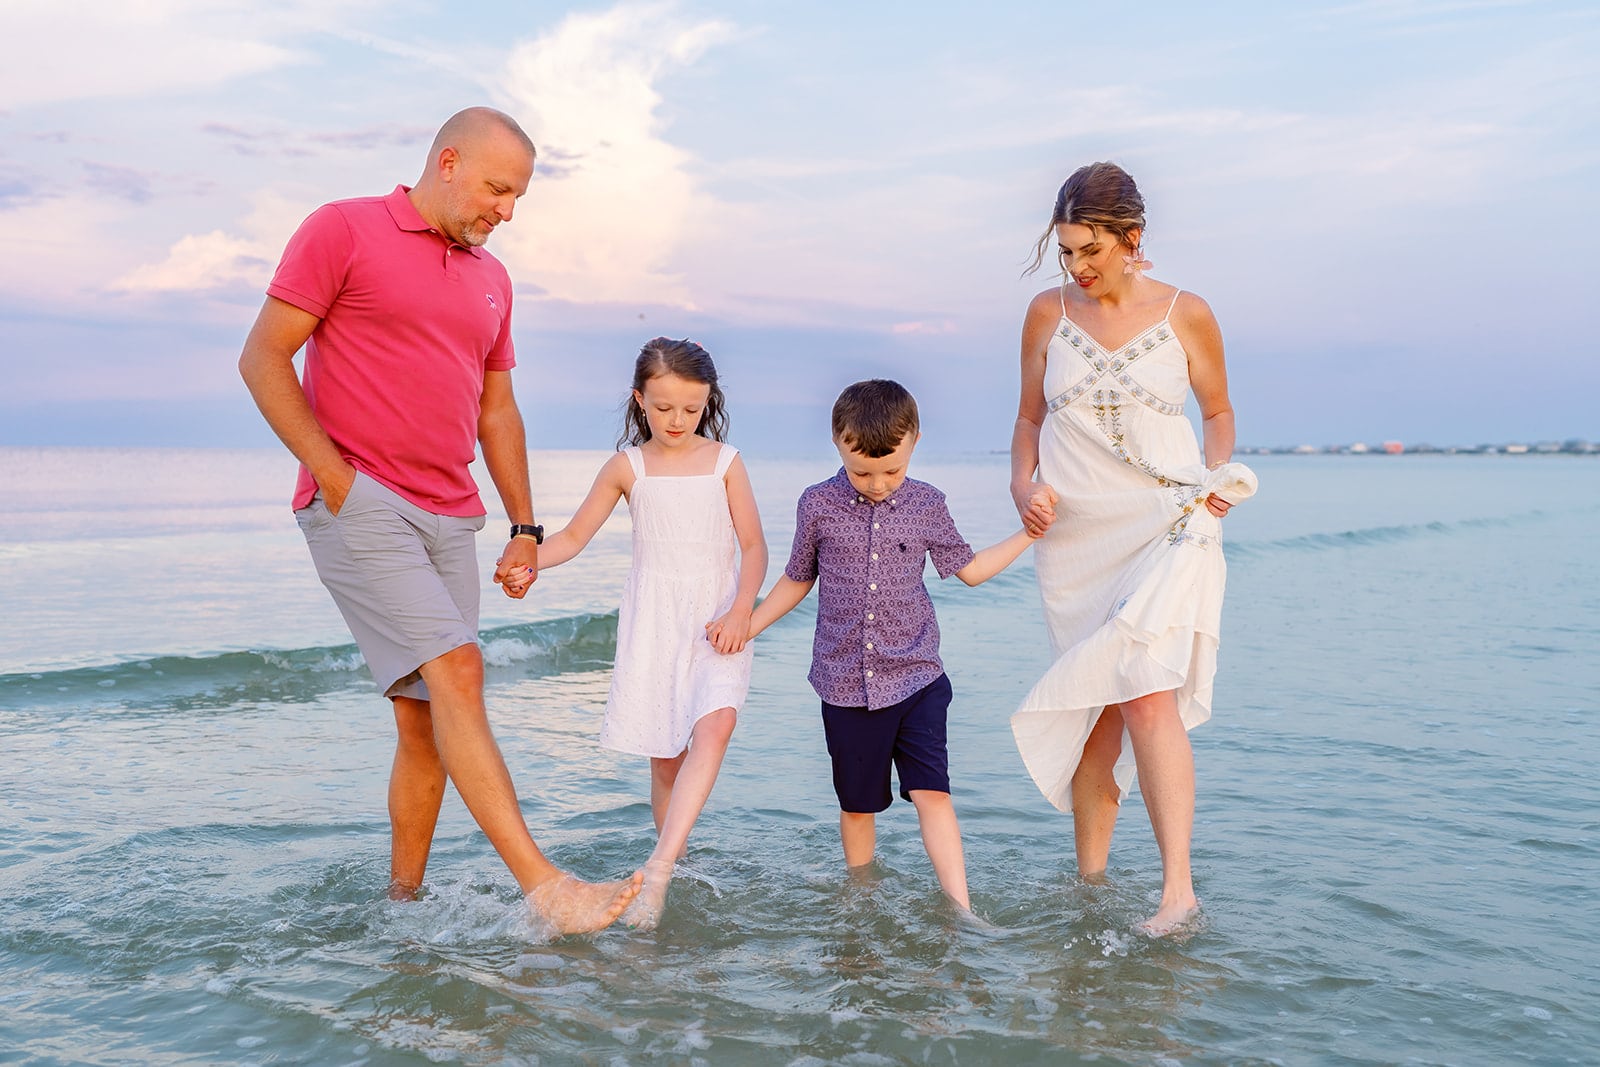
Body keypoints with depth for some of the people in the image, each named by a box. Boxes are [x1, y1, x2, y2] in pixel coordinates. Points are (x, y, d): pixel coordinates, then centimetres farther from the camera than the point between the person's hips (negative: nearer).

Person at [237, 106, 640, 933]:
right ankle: (546, 889, -21)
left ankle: (403, 902, 16)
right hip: (358, 504, -6)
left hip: (447, 516, 7)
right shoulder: (343, 230, 0)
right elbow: (263, 358, -4)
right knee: (455, 670, -19)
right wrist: (333, 474, -12)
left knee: (425, 717, 5)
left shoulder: (491, 279, 19)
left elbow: (496, 409, 22)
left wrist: (524, 528, 16)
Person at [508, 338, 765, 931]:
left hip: (715, 621, -1)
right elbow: (574, 535, 9)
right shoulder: (627, 467, 5)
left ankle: (658, 868, -32)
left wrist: (740, 611, -13)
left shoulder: (725, 462, 4)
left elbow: (753, 547, 3)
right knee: (665, 758, 2)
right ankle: (676, 870, 18)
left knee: (713, 727, -26)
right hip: (652, 624, 1)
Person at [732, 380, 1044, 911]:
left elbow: (969, 569, 13)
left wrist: (1029, 533, 9)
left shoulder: (925, 504, 1)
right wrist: (746, 625, 8)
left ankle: (960, 912, -8)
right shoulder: (819, 505, -1)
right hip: (846, 683, 1)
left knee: (931, 792, -11)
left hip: (917, 677, 0)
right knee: (857, 804, 11)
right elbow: (797, 579, 12)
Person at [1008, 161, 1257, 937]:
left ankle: (1178, 886, -13)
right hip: (1073, 531, 3)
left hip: (1166, 528, -2)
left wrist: (1218, 476, -6)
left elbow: (1219, 412, 13)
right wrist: (1022, 486, -3)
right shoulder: (1048, 313, 5)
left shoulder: (1187, 315, 0)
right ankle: (1089, 878, 19)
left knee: (1148, 696, -17)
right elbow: (1030, 417, 14)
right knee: (1093, 707, 6)